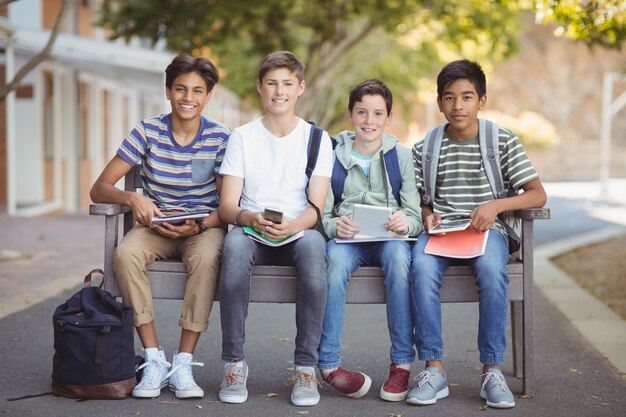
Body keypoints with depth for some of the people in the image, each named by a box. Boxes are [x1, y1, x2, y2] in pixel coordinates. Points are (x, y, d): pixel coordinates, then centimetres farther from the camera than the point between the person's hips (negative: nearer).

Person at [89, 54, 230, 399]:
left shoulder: (220, 138, -4)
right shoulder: (147, 131, -2)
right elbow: (99, 189, -5)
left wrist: (199, 225, -26)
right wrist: (132, 198, -27)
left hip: (204, 227, -1)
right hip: (155, 226, 1)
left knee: (206, 257, -37)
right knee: (125, 254, -32)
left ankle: (183, 362, -28)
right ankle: (154, 361, -26)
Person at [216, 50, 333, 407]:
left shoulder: (317, 139, 7)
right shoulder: (242, 137, 9)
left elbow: (316, 207, -4)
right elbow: (227, 206, 1)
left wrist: (292, 226, -27)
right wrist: (251, 218, -23)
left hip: (298, 233, 0)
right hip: (253, 231, 1)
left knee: (314, 244, -37)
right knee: (235, 243, -36)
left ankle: (306, 365, -31)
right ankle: (234, 362, -28)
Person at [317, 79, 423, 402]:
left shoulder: (401, 156, 11)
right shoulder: (333, 155, 10)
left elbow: (415, 217, 4)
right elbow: (321, 214, 5)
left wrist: (406, 223, -21)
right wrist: (335, 226, -19)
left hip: (388, 239, 0)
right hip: (346, 239, 0)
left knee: (398, 252, -36)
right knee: (335, 257, -35)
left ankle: (402, 363, -32)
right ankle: (328, 364, -32)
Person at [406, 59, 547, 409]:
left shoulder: (505, 142, 5)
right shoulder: (425, 149, 10)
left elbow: (538, 195, 1)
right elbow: (418, 200, 19)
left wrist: (497, 204, -15)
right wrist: (427, 216, -5)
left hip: (487, 230, -1)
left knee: (492, 270, -36)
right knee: (422, 268, -33)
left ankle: (493, 370, -25)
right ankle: (434, 369, -27)